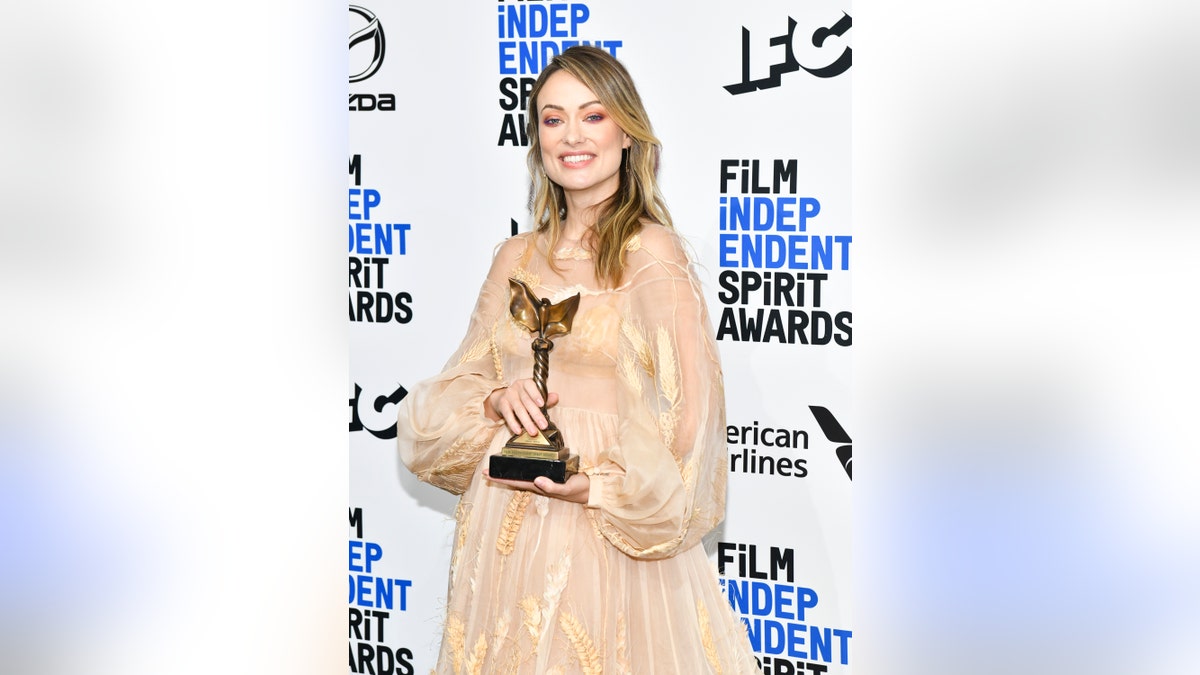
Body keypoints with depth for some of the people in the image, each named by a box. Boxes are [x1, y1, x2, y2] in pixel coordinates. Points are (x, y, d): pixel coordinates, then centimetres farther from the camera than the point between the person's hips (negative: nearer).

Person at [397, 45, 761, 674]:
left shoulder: (651, 252, -9)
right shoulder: (517, 256, 9)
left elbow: (688, 408, -13)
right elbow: (462, 381, 13)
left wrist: (598, 485, -21)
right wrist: (498, 399, -8)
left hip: (604, 532, -5)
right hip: (504, 528, 5)